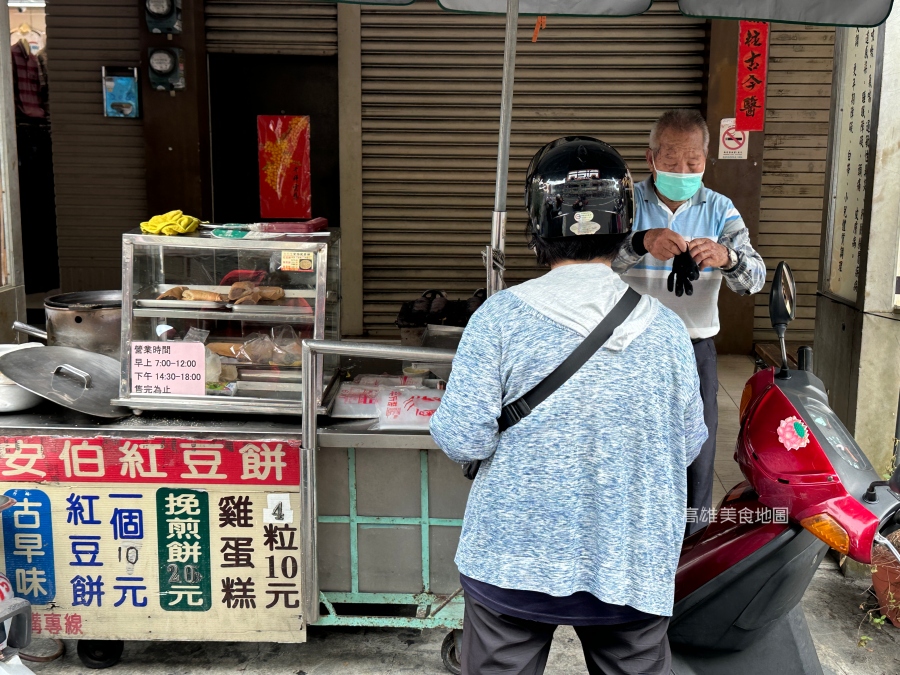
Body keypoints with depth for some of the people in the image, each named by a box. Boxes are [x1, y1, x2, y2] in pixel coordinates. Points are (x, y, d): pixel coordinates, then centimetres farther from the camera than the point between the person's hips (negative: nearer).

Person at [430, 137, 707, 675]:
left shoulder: (500, 317, -14)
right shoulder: (667, 328, -6)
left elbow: (462, 439, -14)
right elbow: (689, 445, 3)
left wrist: (447, 428, 7)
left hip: (512, 562, -1)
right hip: (631, 567, 2)